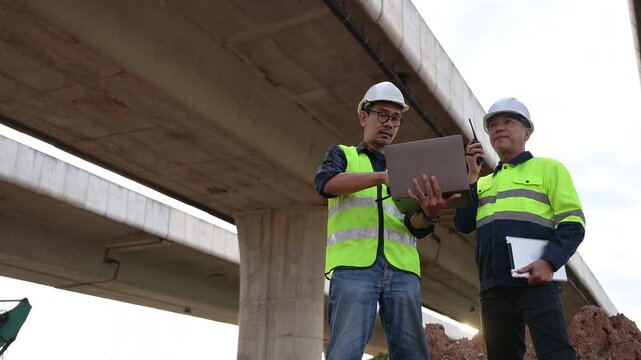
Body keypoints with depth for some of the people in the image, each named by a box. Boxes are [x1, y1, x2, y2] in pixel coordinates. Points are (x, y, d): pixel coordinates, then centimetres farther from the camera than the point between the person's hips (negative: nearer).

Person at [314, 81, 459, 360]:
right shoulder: (342, 155, 19)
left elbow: (416, 226, 9)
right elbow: (326, 182, -6)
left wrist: (429, 213, -17)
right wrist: (383, 176, -21)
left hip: (402, 268, 3)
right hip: (354, 265, -3)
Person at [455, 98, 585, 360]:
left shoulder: (548, 168, 10)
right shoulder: (483, 183, 24)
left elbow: (573, 223, 0)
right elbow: (464, 225, 10)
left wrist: (549, 262, -17)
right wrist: (471, 176, 4)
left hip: (535, 282, -5)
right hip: (493, 288, 5)